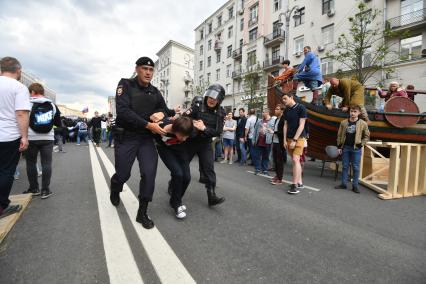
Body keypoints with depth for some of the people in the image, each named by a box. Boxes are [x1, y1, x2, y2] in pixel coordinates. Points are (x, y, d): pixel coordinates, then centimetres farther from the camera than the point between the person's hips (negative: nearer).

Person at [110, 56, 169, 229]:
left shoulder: (155, 92, 8)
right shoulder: (125, 85, -5)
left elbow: (164, 109, 17)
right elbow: (123, 111, -19)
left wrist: (160, 113, -9)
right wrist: (148, 124, -26)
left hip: (146, 139, 3)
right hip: (126, 137, -3)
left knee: (149, 173, -8)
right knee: (123, 174, 7)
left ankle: (142, 213, 11)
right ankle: (115, 190, 46)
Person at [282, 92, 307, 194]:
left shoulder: (301, 107, -8)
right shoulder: (286, 110, 9)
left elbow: (301, 125, -13)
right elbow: (285, 125, 10)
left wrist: (294, 140, -17)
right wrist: (285, 140, 3)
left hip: (299, 138, -6)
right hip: (289, 138, 6)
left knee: (295, 160, -13)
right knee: (296, 160, 10)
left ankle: (295, 185, -7)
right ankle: (300, 183, 20)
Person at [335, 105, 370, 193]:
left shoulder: (363, 124, -2)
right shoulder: (343, 122, 3)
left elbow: (366, 136, 6)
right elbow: (339, 135, 7)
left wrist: (361, 144, -6)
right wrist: (339, 146, 4)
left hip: (356, 148, -2)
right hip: (345, 147, 2)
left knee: (356, 167, 3)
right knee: (345, 166, 9)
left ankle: (355, 186, 13)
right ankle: (343, 184, 17)